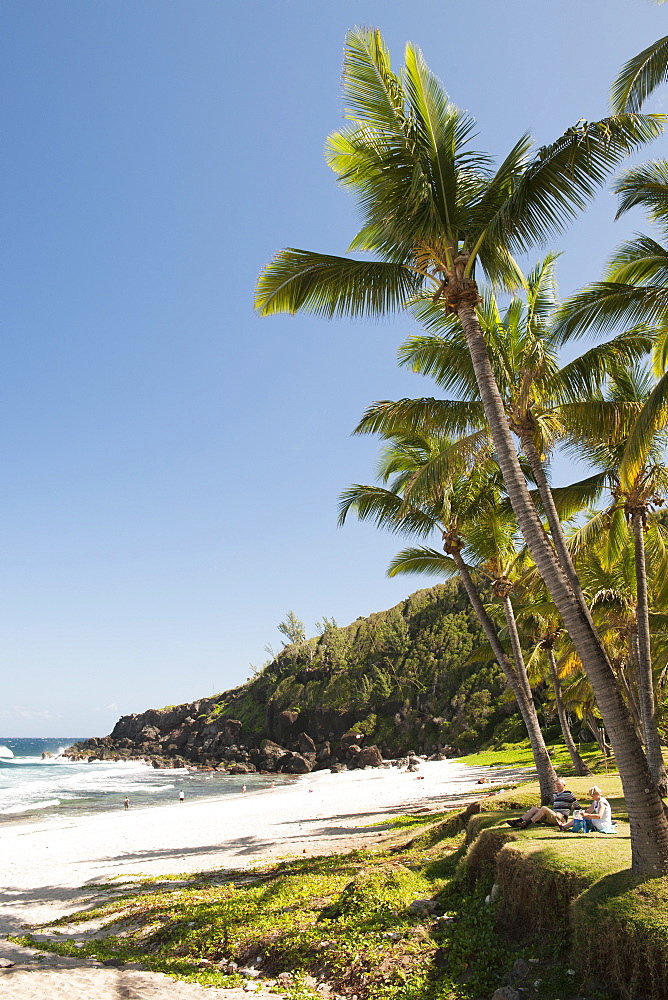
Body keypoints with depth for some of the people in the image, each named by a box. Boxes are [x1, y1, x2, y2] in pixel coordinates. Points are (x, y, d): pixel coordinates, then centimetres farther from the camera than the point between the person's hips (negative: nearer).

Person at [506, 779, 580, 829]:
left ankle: (527, 823, -40)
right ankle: (517, 821, -26)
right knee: (534, 808, -10)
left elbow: (577, 807, 5)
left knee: (544, 808, -31)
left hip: (561, 818, -7)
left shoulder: (568, 794, 2)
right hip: (554, 815, 7)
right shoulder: (554, 794, 22)